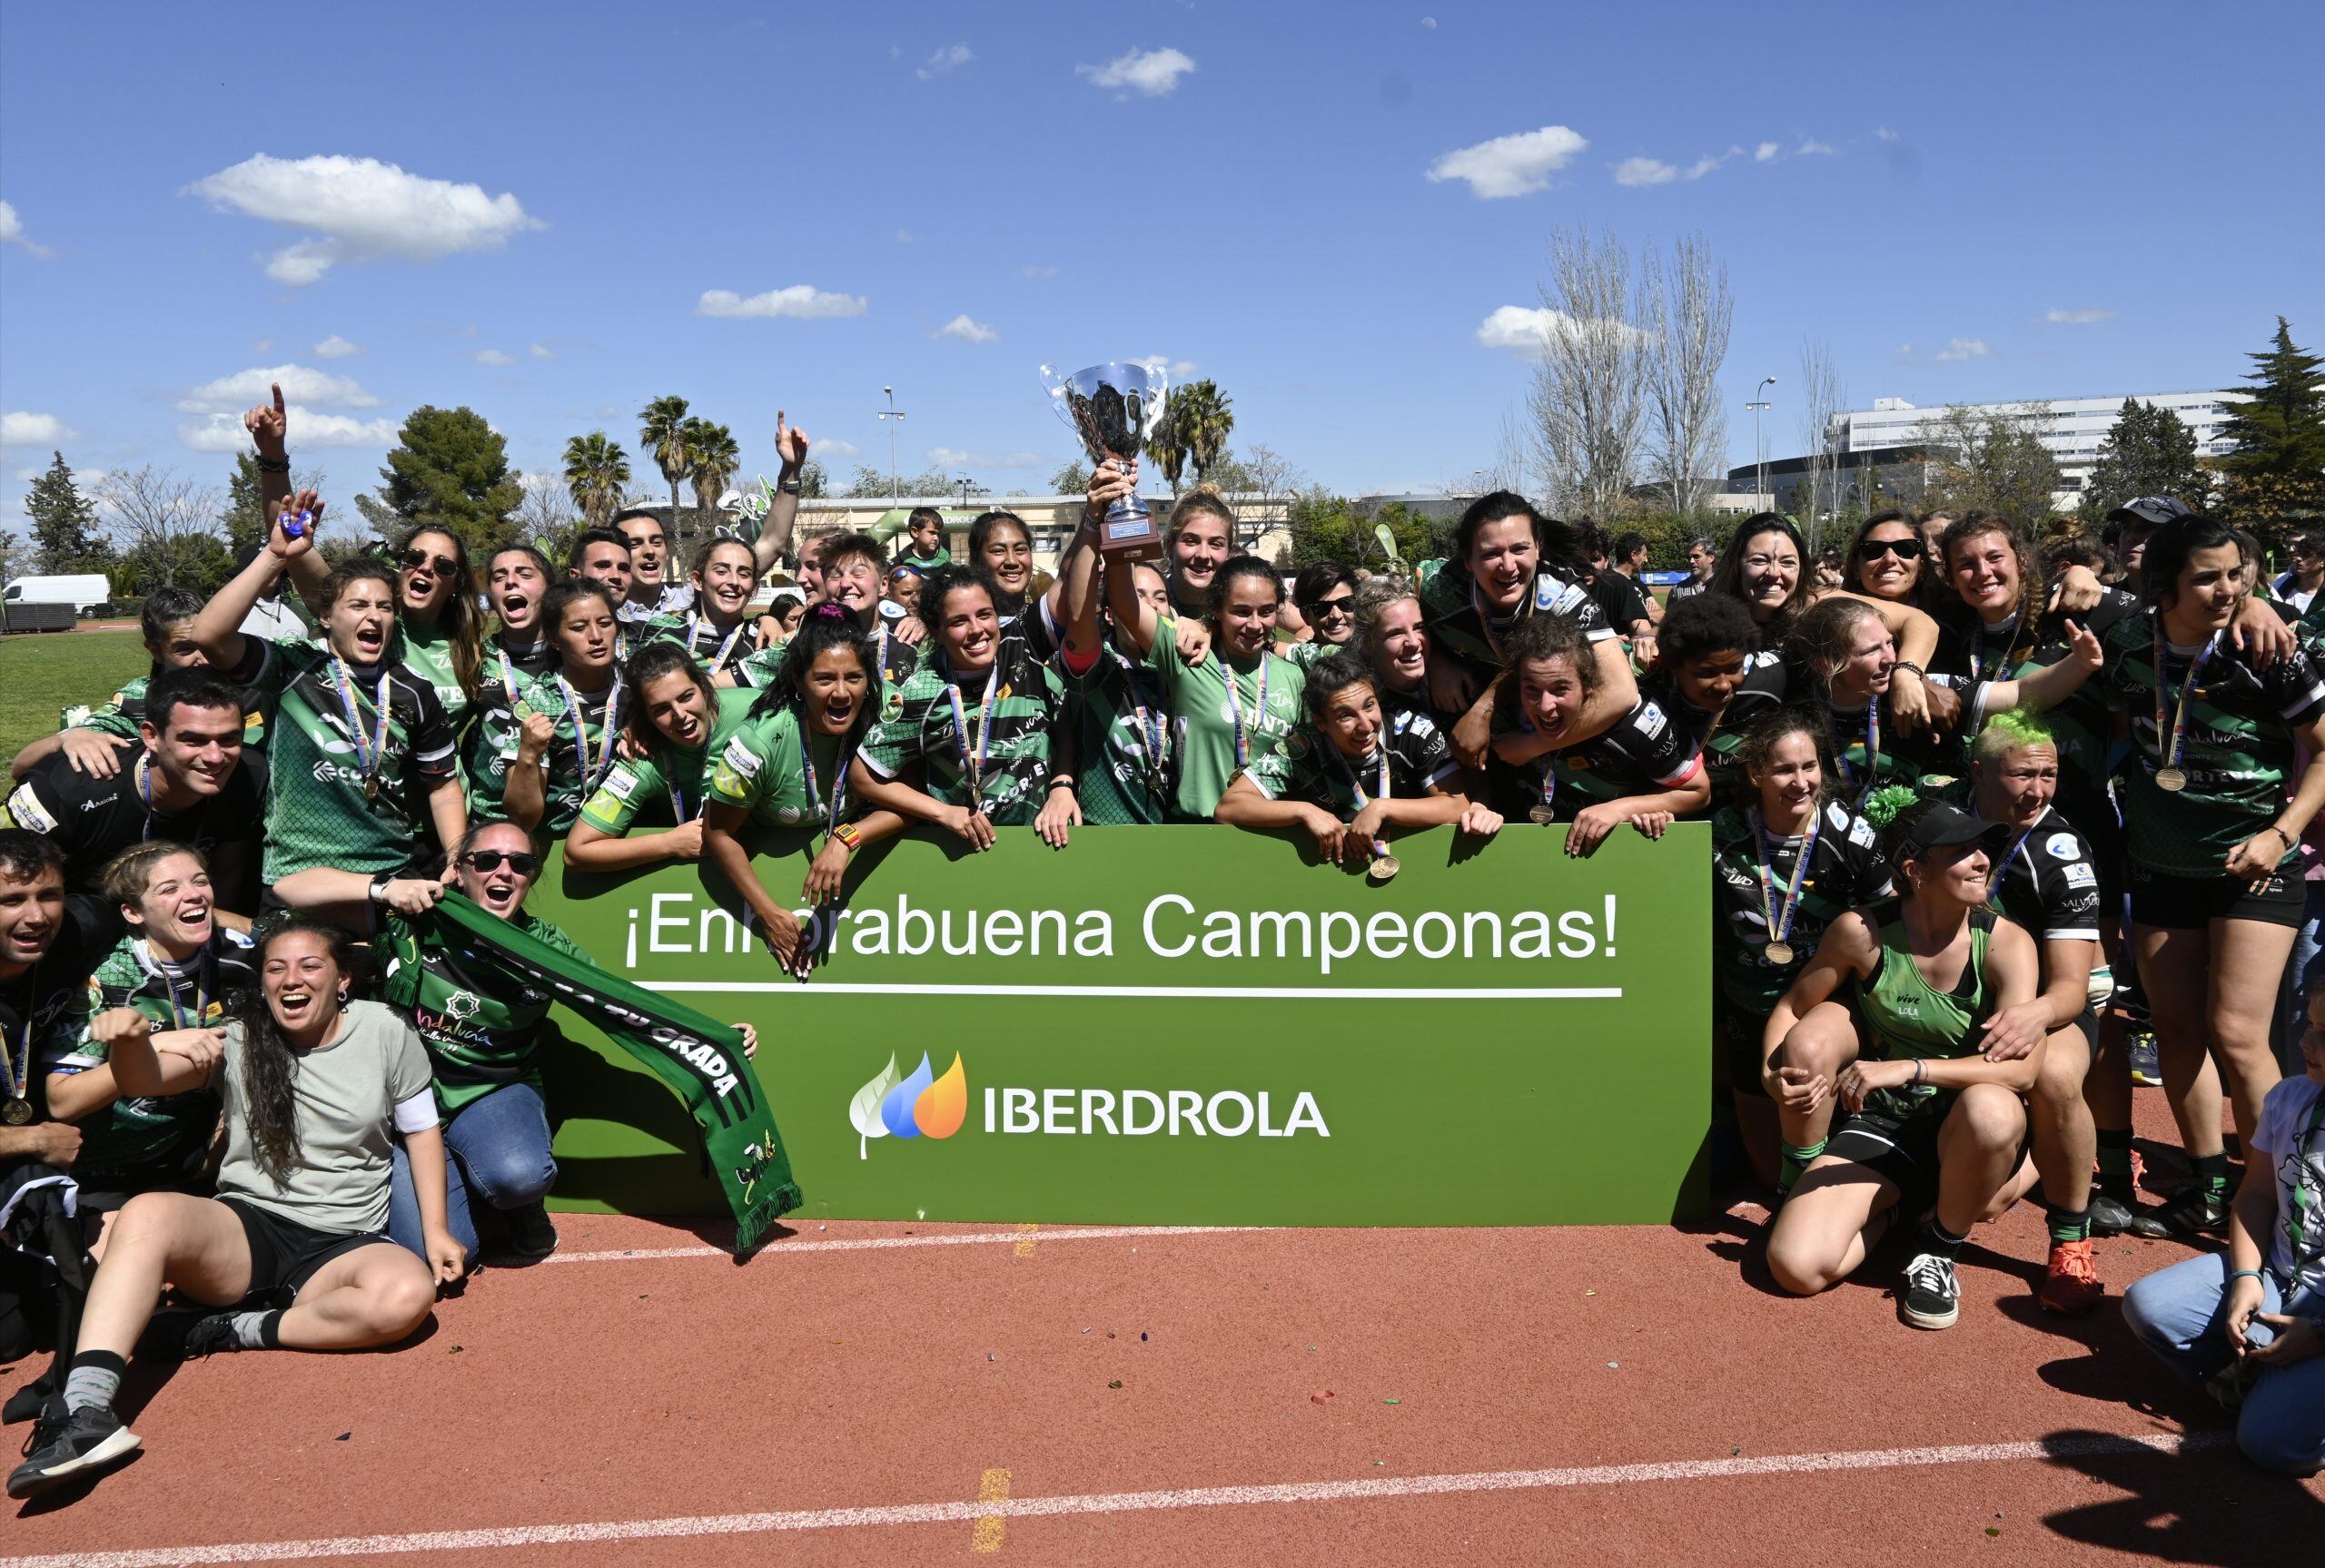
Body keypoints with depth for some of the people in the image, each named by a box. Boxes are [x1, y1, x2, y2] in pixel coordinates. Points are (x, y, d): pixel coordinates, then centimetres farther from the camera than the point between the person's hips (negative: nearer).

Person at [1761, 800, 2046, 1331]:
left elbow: (2021, 1067, -26)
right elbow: (1792, 1007, 4)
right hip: (1882, 1124, 1)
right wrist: (1772, 1075, -14)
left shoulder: (2005, 943, -13)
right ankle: (1895, 1204, 16)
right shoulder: (1862, 932, -11)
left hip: (1965, 1127, -1)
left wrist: (1908, 1068, -35)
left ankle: (1940, 1248, -10)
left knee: (1990, 1108, -40)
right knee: (1796, 1267, -19)